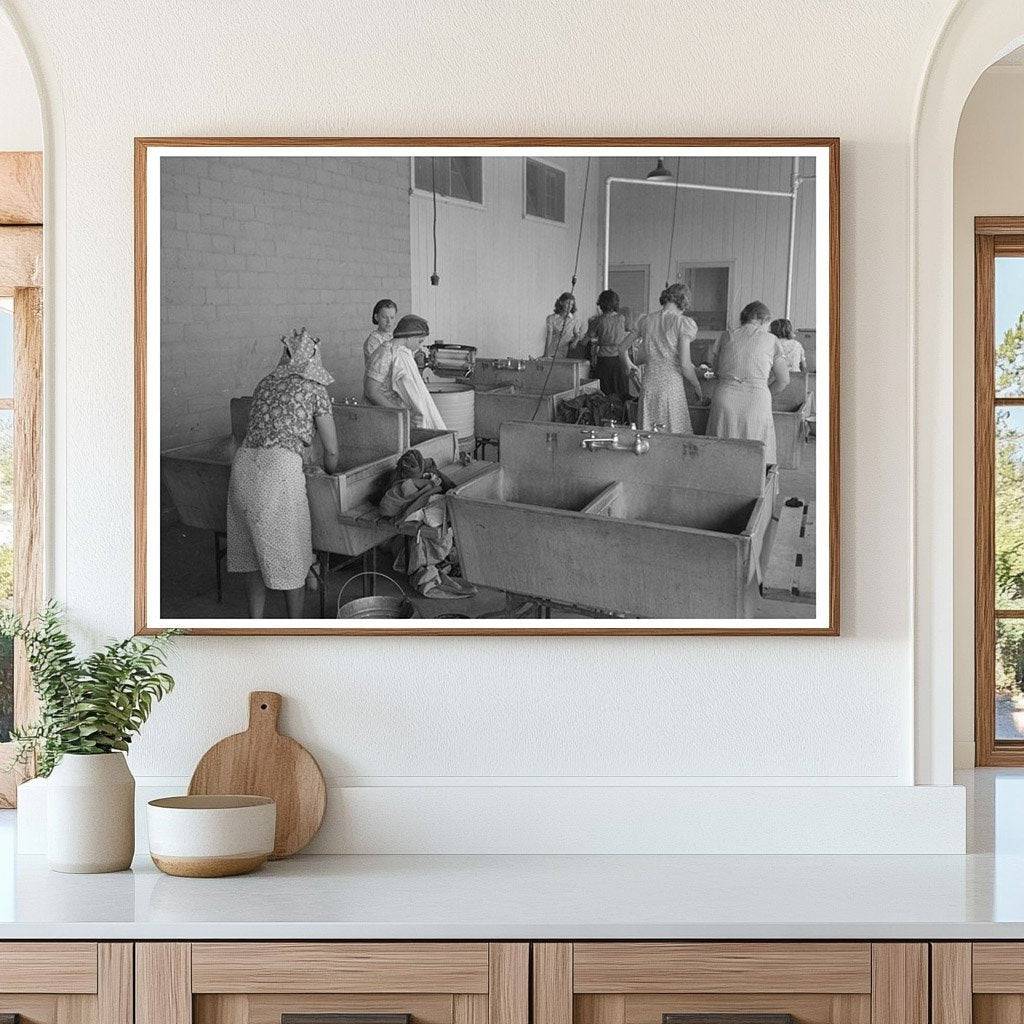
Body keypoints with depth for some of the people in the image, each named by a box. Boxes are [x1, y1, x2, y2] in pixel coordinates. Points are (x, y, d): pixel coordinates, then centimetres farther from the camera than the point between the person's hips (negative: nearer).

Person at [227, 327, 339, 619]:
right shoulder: (314, 389, 6)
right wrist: (330, 479, 27)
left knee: (254, 552, 16)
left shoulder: (265, 383, 21)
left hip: (244, 463, 6)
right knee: (290, 552, 9)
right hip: (279, 466, -5)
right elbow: (331, 449, 8)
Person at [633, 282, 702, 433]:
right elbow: (685, 365, -12)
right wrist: (697, 387, 3)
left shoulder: (647, 321, 6)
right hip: (672, 385, -5)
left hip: (649, 385, 5)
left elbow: (639, 359, 12)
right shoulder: (683, 323, -9)